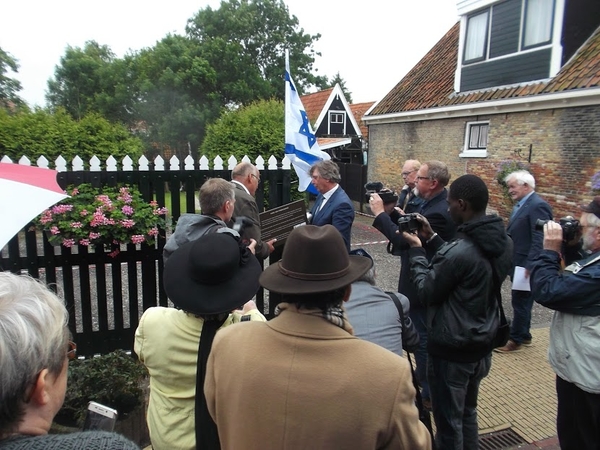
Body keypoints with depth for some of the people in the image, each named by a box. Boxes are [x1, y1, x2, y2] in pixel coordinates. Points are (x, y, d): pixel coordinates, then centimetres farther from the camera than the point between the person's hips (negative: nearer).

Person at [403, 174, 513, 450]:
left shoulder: (461, 251, -30)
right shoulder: (503, 241, -3)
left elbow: (427, 292, -16)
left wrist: (416, 250, -6)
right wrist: (432, 238, 8)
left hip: (451, 350, -8)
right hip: (482, 345, 8)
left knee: (448, 422, 12)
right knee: (468, 414, 26)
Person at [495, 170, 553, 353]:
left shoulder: (538, 205, -18)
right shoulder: (521, 204, 12)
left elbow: (539, 240, -23)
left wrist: (530, 266, -25)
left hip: (525, 265, -9)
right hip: (517, 263, 9)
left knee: (521, 302, 3)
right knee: (520, 301, 18)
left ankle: (515, 339, 17)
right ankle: (523, 335, 32)